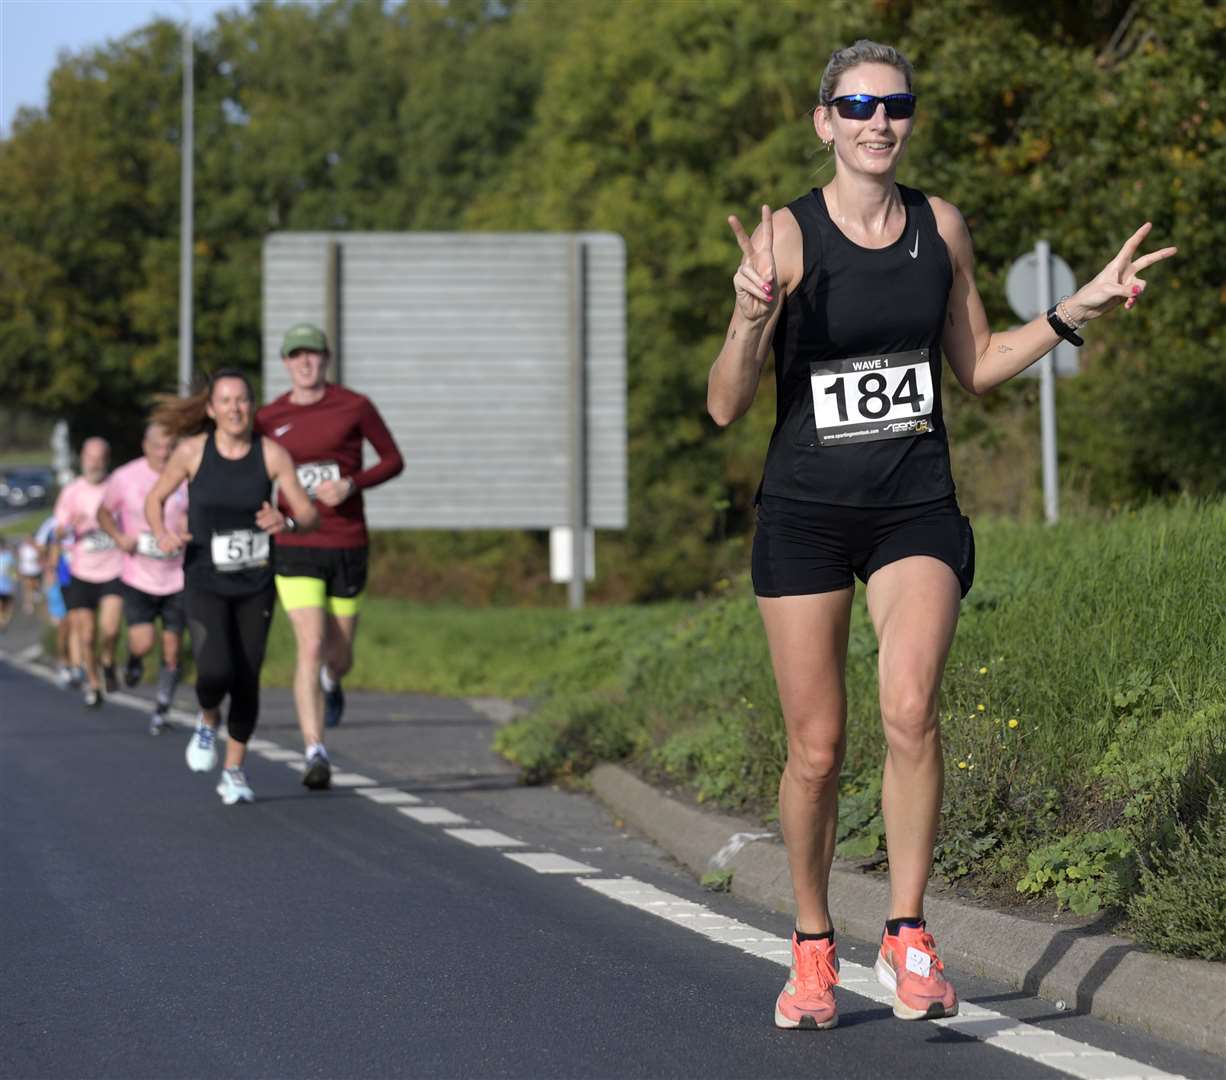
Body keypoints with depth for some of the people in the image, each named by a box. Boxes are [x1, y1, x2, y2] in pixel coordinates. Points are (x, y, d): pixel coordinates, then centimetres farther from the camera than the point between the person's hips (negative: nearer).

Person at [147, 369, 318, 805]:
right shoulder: (193, 451, -7)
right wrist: (162, 534, -13)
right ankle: (208, 720, 15)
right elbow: (155, 499, 7)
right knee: (215, 671, -21)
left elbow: (309, 514, -5)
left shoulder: (271, 454, -6)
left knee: (247, 681, 4)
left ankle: (234, 771, 25)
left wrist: (286, 521, -27)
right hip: (205, 584, -2)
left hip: (255, 586, 2)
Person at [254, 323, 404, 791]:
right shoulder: (268, 418, 1)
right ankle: (316, 755, -16)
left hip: (347, 546, 1)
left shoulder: (354, 406, -4)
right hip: (295, 547, -1)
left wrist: (351, 485, -15)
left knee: (339, 655, 12)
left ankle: (331, 680, 53)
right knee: (310, 648, -18)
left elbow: (393, 460, 2)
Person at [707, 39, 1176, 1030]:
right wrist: (751, 319, -28)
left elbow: (977, 366, 17)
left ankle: (908, 936, -9)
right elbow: (725, 407, -10)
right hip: (805, 511, -2)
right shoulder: (788, 236, -8)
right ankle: (814, 949, 22)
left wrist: (1076, 310, 7)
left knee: (910, 711, -21)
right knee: (817, 749, 2)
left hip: (916, 509, 2)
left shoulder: (941, 228, 4)